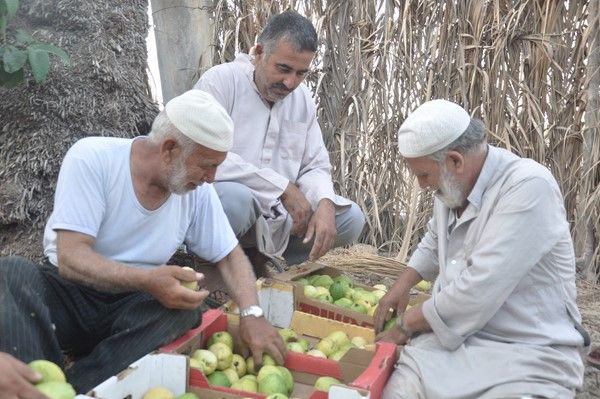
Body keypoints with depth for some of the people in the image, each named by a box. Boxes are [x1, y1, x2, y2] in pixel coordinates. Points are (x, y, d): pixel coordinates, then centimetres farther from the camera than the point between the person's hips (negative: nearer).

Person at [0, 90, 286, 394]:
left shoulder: (198, 190, -6)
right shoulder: (91, 158, -19)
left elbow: (230, 256, 3)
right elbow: (70, 259, -24)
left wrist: (251, 314, -15)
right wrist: (147, 280, -40)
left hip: (134, 305, 3)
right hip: (68, 292, -2)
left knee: (187, 304, -28)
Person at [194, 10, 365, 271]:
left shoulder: (303, 99, 7)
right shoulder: (220, 81, -13)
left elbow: (315, 167, 7)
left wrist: (325, 204, -17)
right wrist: (283, 188, -24)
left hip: (275, 215, 6)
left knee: (351, 218, -6)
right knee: (234, 197, -38)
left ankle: (259, 258, 4)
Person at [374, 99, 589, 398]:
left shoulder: (529, 187, -19)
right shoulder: (452, 184, 5)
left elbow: (477, 291, -25)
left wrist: (407, 324, -11)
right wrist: (402, 285, 15)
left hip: (529, 355, -5)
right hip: (453, 339, 6)